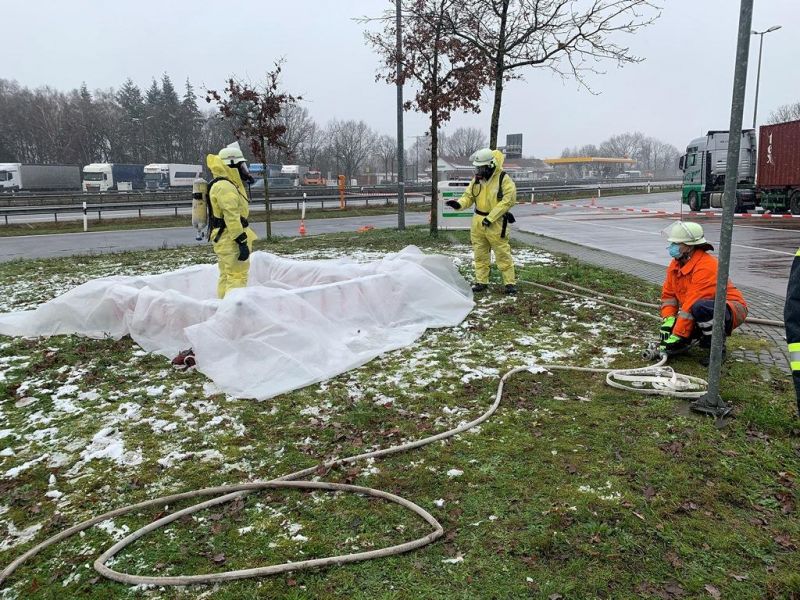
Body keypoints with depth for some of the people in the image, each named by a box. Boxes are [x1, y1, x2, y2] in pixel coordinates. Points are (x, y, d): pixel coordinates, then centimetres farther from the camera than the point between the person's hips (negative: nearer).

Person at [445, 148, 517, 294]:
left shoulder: (504, 179, -13)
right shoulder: (477, 179, 5)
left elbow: (507, 201, -18)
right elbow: (469, 197, 8)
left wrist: (490, 218, -19)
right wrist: (459, 204, -16)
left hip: (496, 223, -6)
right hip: (478, 222, 6)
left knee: (502, 254, -1)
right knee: (480, 254, 12)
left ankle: (510, 283, 8)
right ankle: (482, 282, 22)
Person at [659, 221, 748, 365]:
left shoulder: (706, 267, -28)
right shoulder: (676, 264, 0)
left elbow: (692, 305, -30)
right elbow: (668, 294, 2)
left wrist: (677, 336, -28)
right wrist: (668, 321, -13)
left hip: (732, 311, -8)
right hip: (704, 314, 8)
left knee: (700, 307, -39)